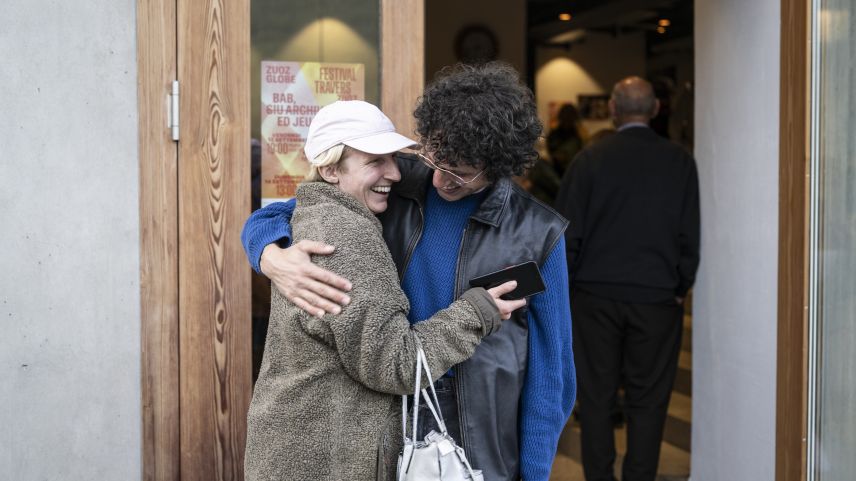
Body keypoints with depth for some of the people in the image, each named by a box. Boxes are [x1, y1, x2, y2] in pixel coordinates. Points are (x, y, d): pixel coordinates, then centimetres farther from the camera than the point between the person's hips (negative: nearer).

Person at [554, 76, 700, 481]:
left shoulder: (590, 158, -4)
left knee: (596, 397, 9)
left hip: (594, 296, 0)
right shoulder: (680, 162, -2)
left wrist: (567, 285, 7)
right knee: (647, 401, 7)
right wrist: (679, 289, 10)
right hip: (657, 298, 0)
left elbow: (566, 233, -4)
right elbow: (690, 236, -1)